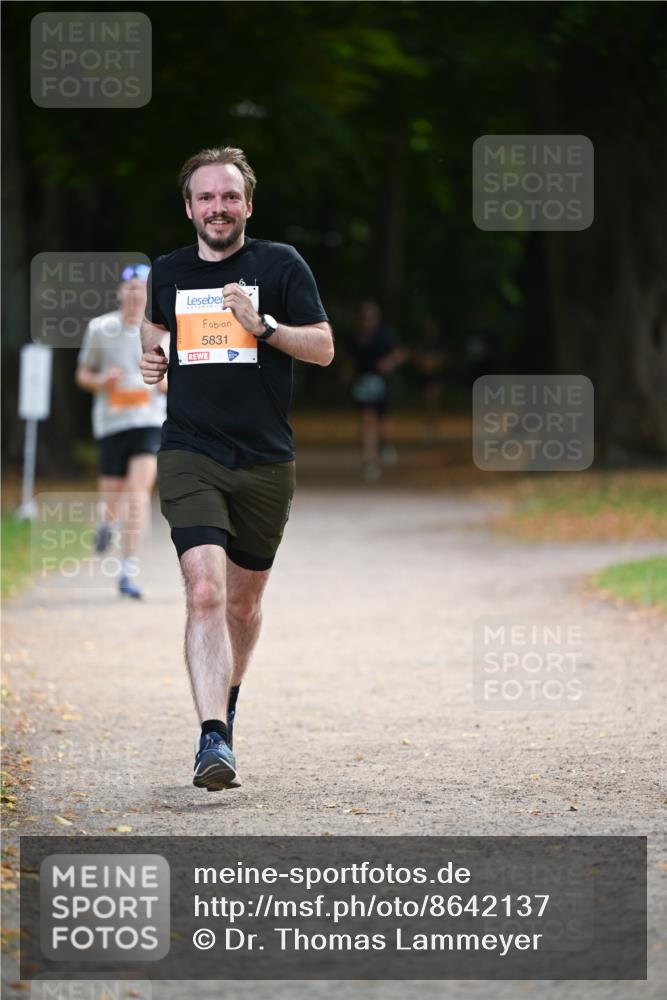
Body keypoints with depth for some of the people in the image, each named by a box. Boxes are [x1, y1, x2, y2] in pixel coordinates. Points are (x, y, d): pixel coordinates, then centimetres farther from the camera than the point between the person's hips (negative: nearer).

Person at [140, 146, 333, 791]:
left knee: (243, 602, 13)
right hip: (189, 454, 0)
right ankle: (213, 740, -26)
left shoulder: (281, 265, 2)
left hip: (265, 462, 0)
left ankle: (226, 701, 40)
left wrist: (263, 325, -16)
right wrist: (150, 357, 8)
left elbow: (323, 348, 0)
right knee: (205, 591, -19)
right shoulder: (167, 272, 9)